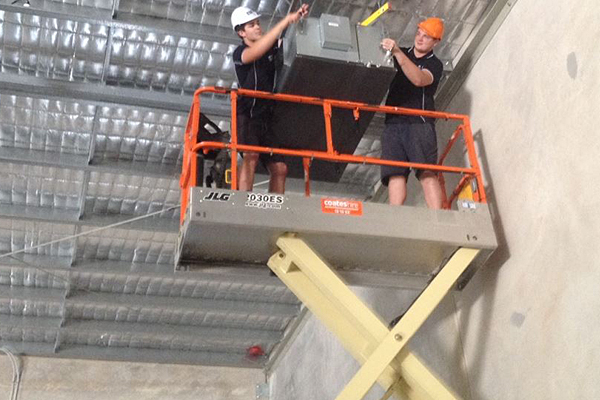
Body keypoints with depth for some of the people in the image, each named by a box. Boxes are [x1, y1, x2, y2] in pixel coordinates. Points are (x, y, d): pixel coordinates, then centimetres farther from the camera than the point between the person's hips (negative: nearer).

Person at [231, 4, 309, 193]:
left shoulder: (272, 48, 17)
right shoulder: (239, 53, 0)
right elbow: (256, 52, -20)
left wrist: (298, 19, -5)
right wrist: (284, 22, -22)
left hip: (268, 118, 6)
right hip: (248, 115, -6)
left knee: (280, 168, -2)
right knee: (251, 156, -27)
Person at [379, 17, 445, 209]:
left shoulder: (434, 64, 7)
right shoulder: (402, 54, 24)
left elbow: (419, 79, -13)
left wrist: (397, 53, -22)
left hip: (419, 123, -3)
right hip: (393, 123, 4)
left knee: (427, 172, -17)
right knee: (395, 173, -11)